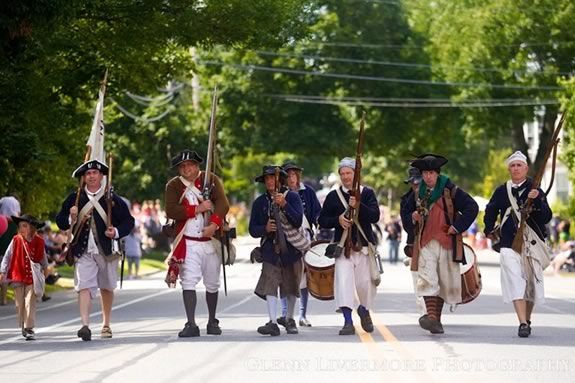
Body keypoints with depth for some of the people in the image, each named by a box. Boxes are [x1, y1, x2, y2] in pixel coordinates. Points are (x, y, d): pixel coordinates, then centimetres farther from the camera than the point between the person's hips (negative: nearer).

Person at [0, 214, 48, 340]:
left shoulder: (39, 242, 0)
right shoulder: (16, 240, -4)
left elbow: (42, 257, 16)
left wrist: (45, 269, 28)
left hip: (32, 278, -1)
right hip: (18, 277, 1)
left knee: (30, 302, -10)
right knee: (20, 304, 7)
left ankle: (29, 328, -9)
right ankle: (23, 327, 22)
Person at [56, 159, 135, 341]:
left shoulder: (113, 199, 2)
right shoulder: (74, 199, 5)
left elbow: (128, 221, 5)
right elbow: (60, 221, 8)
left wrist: (117, 232, -13)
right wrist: (71, 219, -13)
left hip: (107, 250, 1)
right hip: (83, 251, -1)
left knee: (106, 288, 14)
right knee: (84, 286, -17)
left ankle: (106, 325, 31)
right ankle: (85, 326, -26)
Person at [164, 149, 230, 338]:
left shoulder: (211, 179, 3)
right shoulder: (173, 185, 2)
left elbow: (223, 203, -10)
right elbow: (170, 211, -11)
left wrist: (213, 224, -25)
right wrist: (197, 209, -17)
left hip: (211, 239, 1)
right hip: (188, 242, -1)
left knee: (212, 283, 11)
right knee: (188, 281, -12)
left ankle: (212, 322, 26)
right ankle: (191, 324, -13)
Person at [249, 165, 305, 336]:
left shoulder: (292, 197, 1)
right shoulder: (259, 202, 8)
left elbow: (298, 221, -10)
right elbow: (253, 230, 8)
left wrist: (284, 205, -21)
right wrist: (265, 229, -13)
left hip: (291, 249, 0)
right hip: (270, 250, 0)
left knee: (291, 287, 10)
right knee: (270, 285, -16)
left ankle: (290, 319, 28)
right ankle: (273, 322, -22)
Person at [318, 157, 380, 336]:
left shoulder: (367, 193, 4)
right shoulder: (333, 196, 8)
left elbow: (375, 217, -8)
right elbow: (322, 220, 9)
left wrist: (359, 206, -22)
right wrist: (337, 220, -10)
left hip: (364, 245, 0)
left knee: (366, 283, 3)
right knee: (343, 279, -15)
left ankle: (364, 309, 34)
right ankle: (348, 322, -15)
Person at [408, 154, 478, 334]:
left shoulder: (451, 191, -2)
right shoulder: (418, 193, 10)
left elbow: (472, 207, -5)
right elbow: (409, 212, 26)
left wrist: (458, 227, -10)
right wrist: (413, 217, 2)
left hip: (447, 243, -2)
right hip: (425, 243, 2)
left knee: (444, 282, 5)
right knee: (427, 279, -15)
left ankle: (437, 319, 15)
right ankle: (432, 317, -26)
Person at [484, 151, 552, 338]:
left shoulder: (535, 191, 2)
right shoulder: (501, 191, 7)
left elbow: (546, 217, -8)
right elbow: (490, 211, 24)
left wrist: (536, 201, -22)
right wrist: (489, 230, 21)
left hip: (533, 243, 0)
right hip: (509, 244, 0)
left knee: (531, 284, 9)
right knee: (516, 283, -14)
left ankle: (527, 320, 28)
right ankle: (523, 324, -20)